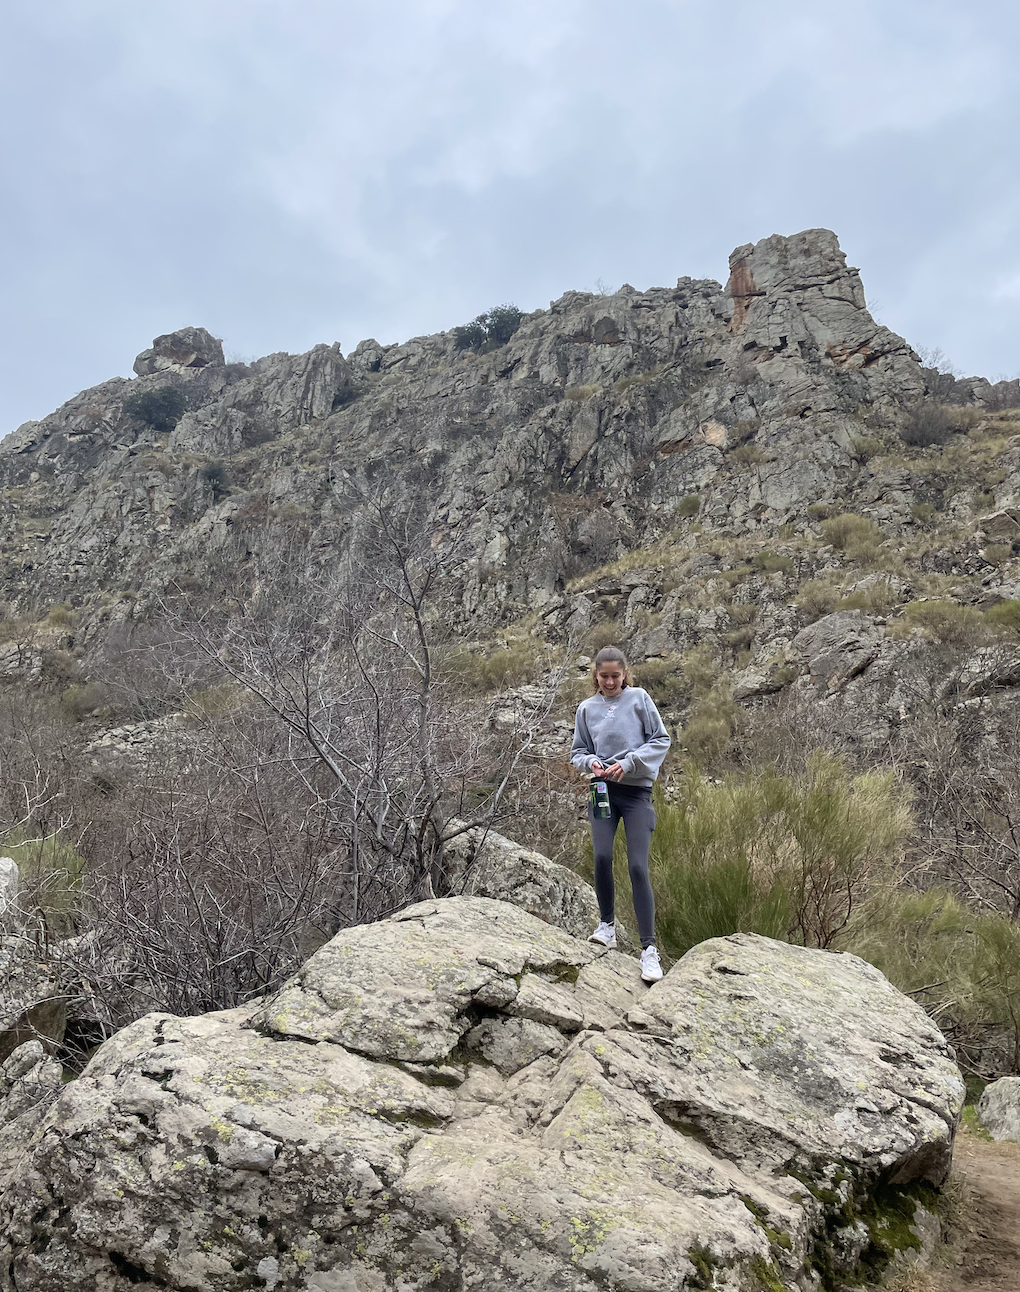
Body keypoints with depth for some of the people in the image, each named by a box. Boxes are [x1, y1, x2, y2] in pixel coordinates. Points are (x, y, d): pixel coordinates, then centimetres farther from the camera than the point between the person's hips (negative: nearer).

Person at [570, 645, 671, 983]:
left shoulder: (639, 698, -1)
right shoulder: (587, 708, 7)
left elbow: (661, 740, -1)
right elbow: (577, 752, 13)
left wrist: (629, 763, -13)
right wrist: (591, 762, -9)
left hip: (636, 792, -2)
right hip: (602, 790, 2)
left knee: (638, 867, -9)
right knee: (602, 857, -12)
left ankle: (649, 948, -4)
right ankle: (607, 925, 12)